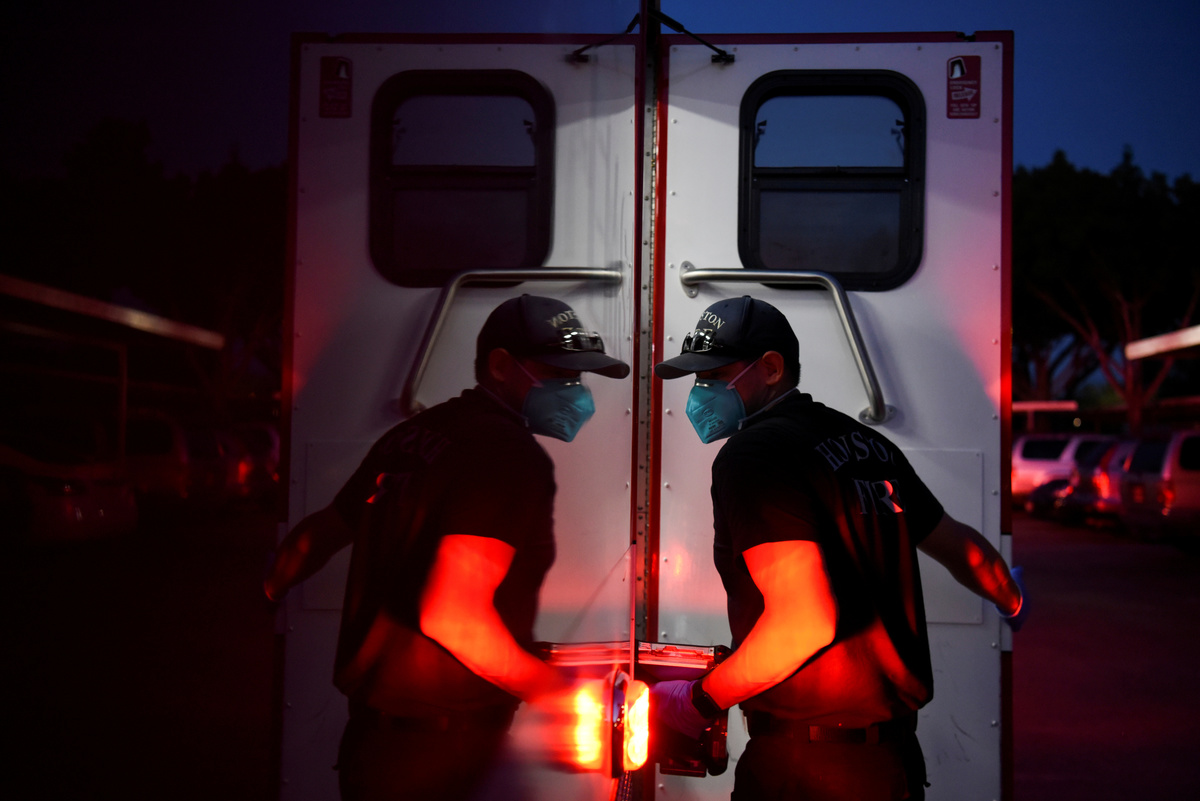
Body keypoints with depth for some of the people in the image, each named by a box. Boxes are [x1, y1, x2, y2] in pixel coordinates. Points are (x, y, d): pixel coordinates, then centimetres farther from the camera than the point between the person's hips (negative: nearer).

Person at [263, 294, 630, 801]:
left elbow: (316, 537, 17)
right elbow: (452, 615, -27)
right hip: (431, 758, -8)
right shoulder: (515, 456, -18)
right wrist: (553, 691, -15)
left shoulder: (409, 435, 8)